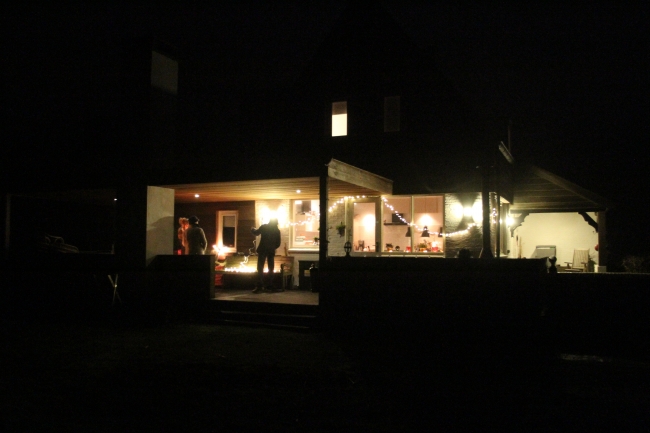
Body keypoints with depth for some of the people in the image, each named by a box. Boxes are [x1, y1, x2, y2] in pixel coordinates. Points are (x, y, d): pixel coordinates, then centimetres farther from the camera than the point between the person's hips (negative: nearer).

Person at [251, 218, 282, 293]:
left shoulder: (264, 227, -1)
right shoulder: (277, 230, 5)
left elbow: (256, 232, 11)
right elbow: (278, 243, 6)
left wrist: (252, 229, 32)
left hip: (262, 250, -3)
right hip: (271, 251, 3)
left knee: (260, 268, -4)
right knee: (271, 269, 10)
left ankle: (259, 286, -14)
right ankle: (270, 286, 8)